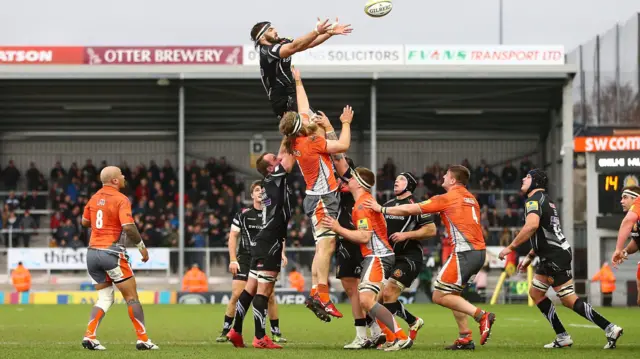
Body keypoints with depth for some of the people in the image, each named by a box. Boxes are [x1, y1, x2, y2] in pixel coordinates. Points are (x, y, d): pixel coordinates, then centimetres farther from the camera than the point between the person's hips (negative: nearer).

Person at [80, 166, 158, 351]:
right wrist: (141, 246, -10)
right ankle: (142, 339, 4)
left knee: (105, 298, 13)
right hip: (112, 253, -7)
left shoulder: (95, 198, 10)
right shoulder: (121, 199, -11)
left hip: (93, 252, 7)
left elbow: (85, 222, 21)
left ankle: (89, 336, -3)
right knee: (132, 297, 3)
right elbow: (128, 227, -21)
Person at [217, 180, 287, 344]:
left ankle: (276, 332, 10)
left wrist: (281, 253, -5)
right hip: (244, 259, -1)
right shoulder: (243, 214, 1)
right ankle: (226, 331, 1)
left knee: (270, 296, -3)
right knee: (236, 295, -9)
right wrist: (233, 259, -5)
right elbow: (233, 236, 3)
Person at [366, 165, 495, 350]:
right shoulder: (471, 199, 19)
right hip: (479, 251, 8)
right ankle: (465, 338, 10)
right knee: (451, 294, 18)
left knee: (440, 296, -4)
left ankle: (481, 315, -16)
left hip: (464, 252, -8)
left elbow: (410, 209, -2)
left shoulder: (447, 198, -3)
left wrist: (381, 209, 9)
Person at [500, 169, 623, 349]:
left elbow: (532, 225, -30)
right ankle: (562, 337, 14)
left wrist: (511, 247, -25)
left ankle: (610, 329, -11)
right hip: (551, 256, 10)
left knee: (569, 300, -10)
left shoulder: (534, 199, -11)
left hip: (556, 256, -10)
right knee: (535, 292, 15)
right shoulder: (545, 200, 20)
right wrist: (530, 256, 28)